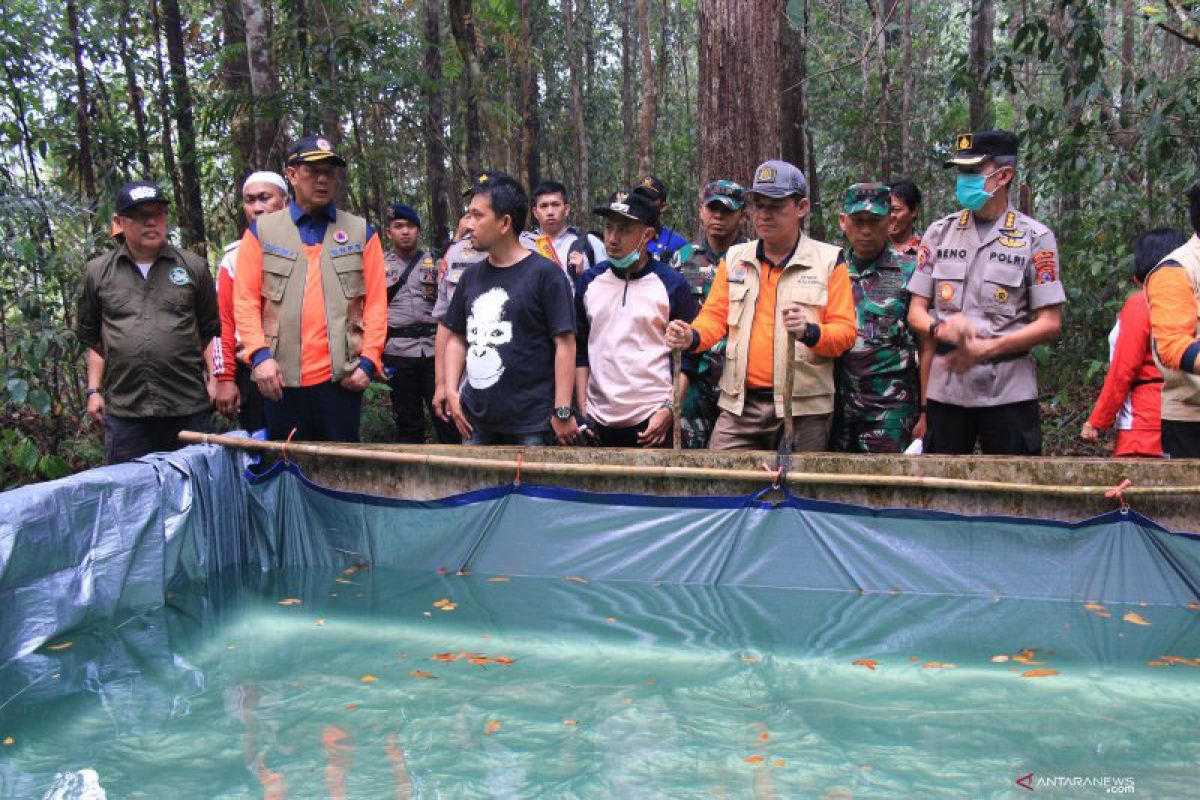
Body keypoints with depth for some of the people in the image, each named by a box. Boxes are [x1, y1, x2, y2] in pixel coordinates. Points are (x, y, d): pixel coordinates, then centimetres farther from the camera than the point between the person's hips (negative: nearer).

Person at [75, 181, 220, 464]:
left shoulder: (194, 267, 8)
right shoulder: (97, 272, 10)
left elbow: (210, 332, 11)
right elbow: (92, 339, 16)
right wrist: (94, 391, 11)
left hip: (188, 409, 0)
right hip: (123, 411, 1)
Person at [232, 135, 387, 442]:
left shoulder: (361, 232, 9)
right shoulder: (261, 231, 9)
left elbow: (376, 302, 3)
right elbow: (245, 300, 3)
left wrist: (368, 361, -6)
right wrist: (260, 355, -10)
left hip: (341, 378, 0)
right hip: (281, 379, 0)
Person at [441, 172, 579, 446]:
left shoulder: (544, 273, -7)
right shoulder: (471, 276, 11)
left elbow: (565, 344, -10)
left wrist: (563, 412, -13)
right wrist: (451, 391, 5)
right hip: (476, 422, 6)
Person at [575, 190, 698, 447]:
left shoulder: (672, 284, -3)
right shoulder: (590, 281, 8)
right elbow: (580, 349, 12)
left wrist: (669, 410, -9)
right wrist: (582, 409, 6)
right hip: (599, 422, 3)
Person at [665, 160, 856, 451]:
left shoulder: (829, 261, 2)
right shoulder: (734, 259, 12)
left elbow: (845, 332, -2)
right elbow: (716, 316, 10)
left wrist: (810, 332, -23)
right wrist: (692, 337, -12)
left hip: (803, 409, -2)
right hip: (740, 406, 3)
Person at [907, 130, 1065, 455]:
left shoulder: (1035, 238, 1)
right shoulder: (939, 233, 10)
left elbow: (1050, 324, -2)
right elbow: (916, 312, 9)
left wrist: (987, 348, -15)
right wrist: (941, 328, -14)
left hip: (1009, 390, -2)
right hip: (945, 388, 3)